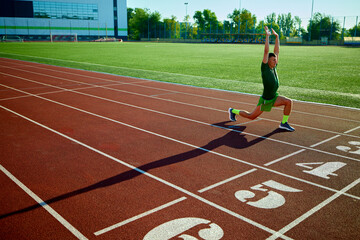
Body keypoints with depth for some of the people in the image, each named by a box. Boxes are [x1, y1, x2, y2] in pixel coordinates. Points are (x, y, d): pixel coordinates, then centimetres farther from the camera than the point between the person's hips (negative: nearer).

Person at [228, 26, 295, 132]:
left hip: (274, 98, 6)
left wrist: (276, 36, 3)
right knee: (251, 117, 5)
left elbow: (277, 50, 4)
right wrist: (267, 36, -22)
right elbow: (266, 51, -23)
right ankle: (233, 111, 29)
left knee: (289, 102, -16)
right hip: (265, 100, -6)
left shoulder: (274, 67, 1)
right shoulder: (265, 68, -16)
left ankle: (284, 123, -3)